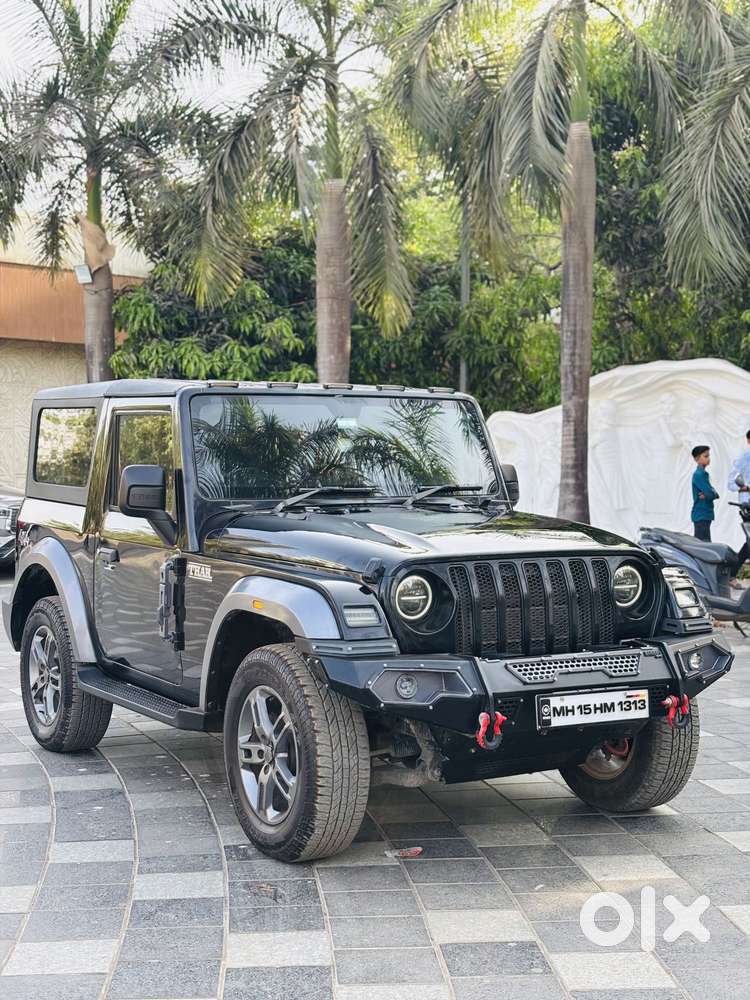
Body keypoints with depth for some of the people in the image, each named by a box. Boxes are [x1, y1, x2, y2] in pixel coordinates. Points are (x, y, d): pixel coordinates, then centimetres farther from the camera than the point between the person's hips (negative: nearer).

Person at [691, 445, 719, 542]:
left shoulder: (703, 473, 16)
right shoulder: (699, 474, -15)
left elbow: (712, 493, 13)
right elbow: (710, 493, -22)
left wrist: (707, 495, -9)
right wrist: (713, 493, 0)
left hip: (706, 515, 10)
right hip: (701, 515, -10)